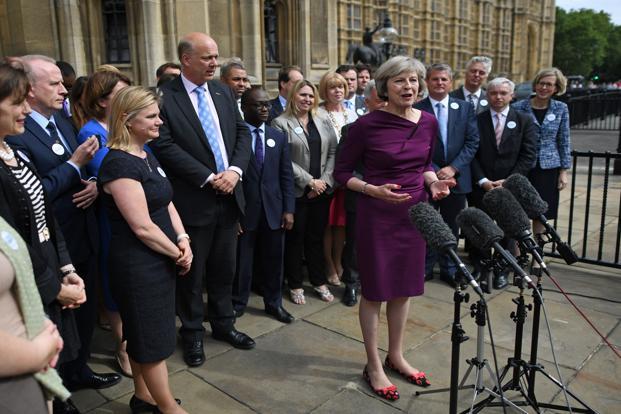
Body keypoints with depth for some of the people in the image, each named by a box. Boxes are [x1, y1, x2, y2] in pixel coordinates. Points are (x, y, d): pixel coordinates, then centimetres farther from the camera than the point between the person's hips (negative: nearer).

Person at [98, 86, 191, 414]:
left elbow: (166, 203, 11)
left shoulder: (147, 156, 8)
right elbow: (142, 227, -22)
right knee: (154, 337, 6)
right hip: (138, 265, -9)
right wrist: (177, 253, -10)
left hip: (160, 260, 9)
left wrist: (183, 239, -5)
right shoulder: (119, 163, -20)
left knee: (142, 333, 21)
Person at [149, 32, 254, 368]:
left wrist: (235, 170, -9)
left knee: (224, 268, 17)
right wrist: (209, 178, -18)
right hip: (193, 200, -5)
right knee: (191, 272, 10)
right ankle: (192, 333, 29)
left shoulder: (223, 92, 9)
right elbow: (165, 147, -16)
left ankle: (223, 323, 35)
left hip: (229, 196, 5)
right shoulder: (164, 97, -9)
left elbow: (242, 133, 8)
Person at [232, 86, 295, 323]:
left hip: (273, 210, 4)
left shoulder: (279, 137, 8)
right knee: (242, 260, 9)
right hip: (243, 210, -3)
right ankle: (237, 303, 28)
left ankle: (273, 303, 30)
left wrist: (288, 209, 0)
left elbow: (286, 176, 6)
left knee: (273, 259, 13)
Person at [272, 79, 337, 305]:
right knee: (295, 238, 8)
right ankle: (295, 285, 21)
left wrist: (324, 180, -7)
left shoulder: (324, 122, 10)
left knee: (317, 237, 13)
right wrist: (310, 181, -14)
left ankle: (319, 281, 26)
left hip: (322, 190, 4)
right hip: (296, 191, -3)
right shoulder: (280, 123, -4)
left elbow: (333, 152, 6)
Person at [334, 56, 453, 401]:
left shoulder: (428, 122, 2)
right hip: (377, 214, -5)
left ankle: (396, 356, 34)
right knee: (375, 289, 6)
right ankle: (374, 366, 22)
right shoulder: (367, 124, -13)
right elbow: (342, 171, -6)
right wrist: (374, 190, -21)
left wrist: (432, 182, -6)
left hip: (415, 211, 5)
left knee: (404, 286, 15)